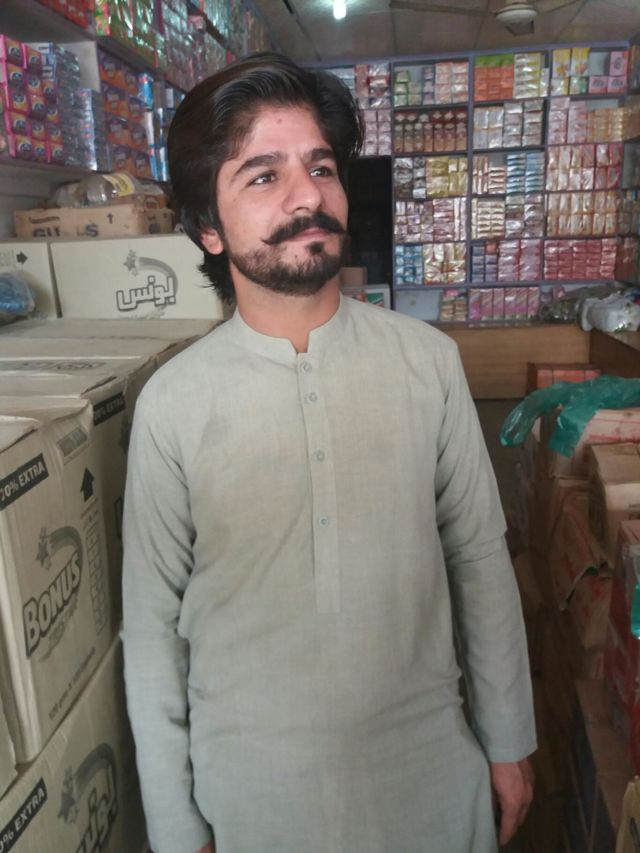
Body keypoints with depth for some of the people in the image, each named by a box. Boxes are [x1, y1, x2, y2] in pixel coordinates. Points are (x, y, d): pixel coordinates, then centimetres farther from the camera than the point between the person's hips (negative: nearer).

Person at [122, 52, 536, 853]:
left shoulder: (428, 359, -11)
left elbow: (481, 559, -3)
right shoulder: (172, 403, -13)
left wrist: (509, 742, 5)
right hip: (252, 786, 0)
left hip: (430, 765, 1)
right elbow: (153, 622, -6)